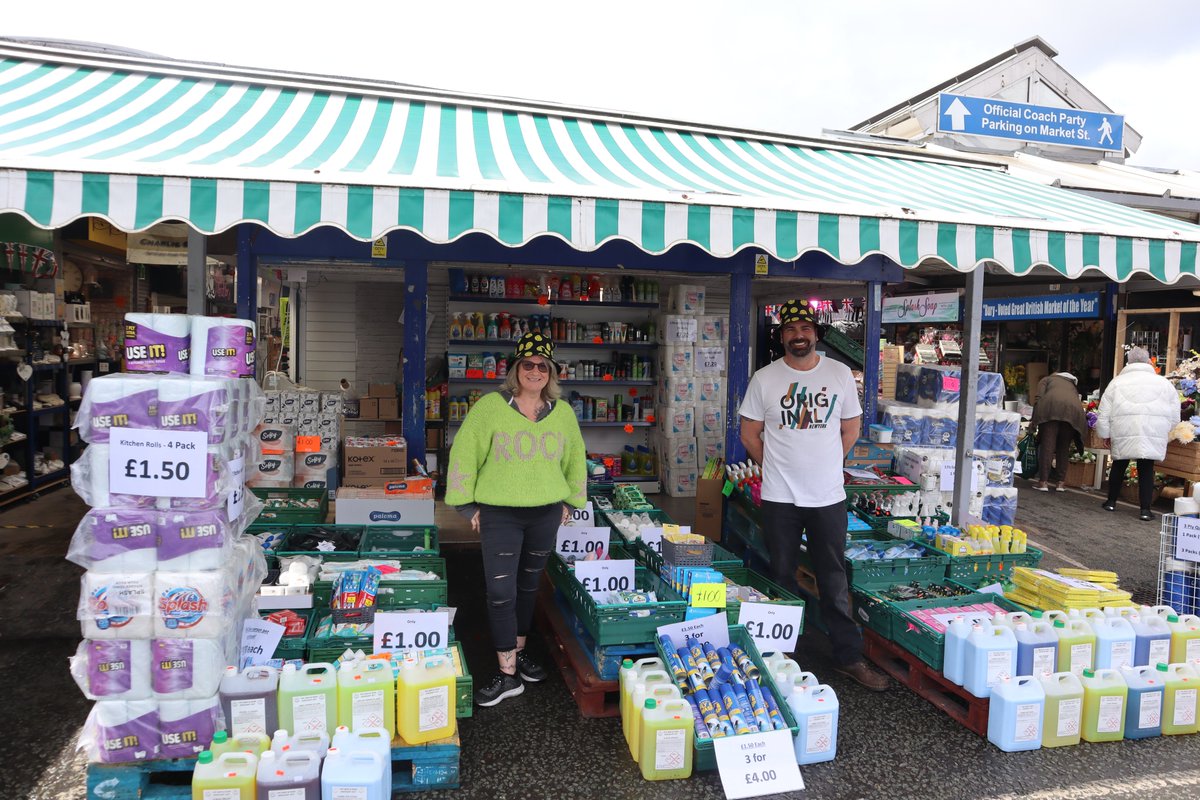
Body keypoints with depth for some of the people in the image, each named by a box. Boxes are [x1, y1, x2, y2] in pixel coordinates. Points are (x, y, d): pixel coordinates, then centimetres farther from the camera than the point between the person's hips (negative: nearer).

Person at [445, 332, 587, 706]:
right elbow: (464, 454, -5)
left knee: (528, 586, 17)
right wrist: (467, 505, -5)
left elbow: (575, 458, 17)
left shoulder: (562, 412, 4)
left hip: (546, 514, 4)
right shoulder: (490, 406, -8)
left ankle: (518, 652, 35)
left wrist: (571, 501, 16)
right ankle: (507, 675, 9)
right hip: (500, 514, -3)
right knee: (500, 593, -4)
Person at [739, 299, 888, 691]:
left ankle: (849, 656, 21)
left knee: (834, 581, 9)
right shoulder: (764, 379, -3)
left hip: (829, 496, 1)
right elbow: (750, 434, 3)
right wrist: (779, 467, 4)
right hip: (780, 497, 0)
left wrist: (823, 464, 9)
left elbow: (851, 428, 9)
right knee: (782, 579, 11)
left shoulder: (840, 374, 1)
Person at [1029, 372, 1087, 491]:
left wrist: (1033, 422, 10)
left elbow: (1039, 398, 10)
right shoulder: (1072, 384, 40)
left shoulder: (1046, 379, 30)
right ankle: (1060, 482, 11)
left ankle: (1042, 482, -6)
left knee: (1047, 444, -3)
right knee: (1064, 447, 12)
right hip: (1074, 408, 3)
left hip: (1052, 405, -3)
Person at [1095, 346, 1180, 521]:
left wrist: (1105, 435, 15)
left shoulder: (1116, 382, 6)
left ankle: (1111, 502, 23)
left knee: (1119, 466, 15)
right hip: (1153, 437, 0)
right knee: (1147, 470, 7)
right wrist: (1162, 431, 23)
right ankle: (1145, 509, 5)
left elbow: (1104, 415, 6)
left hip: (1123, 435, 0)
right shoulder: (1164, 383, 8)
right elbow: (1174, 417, 9)